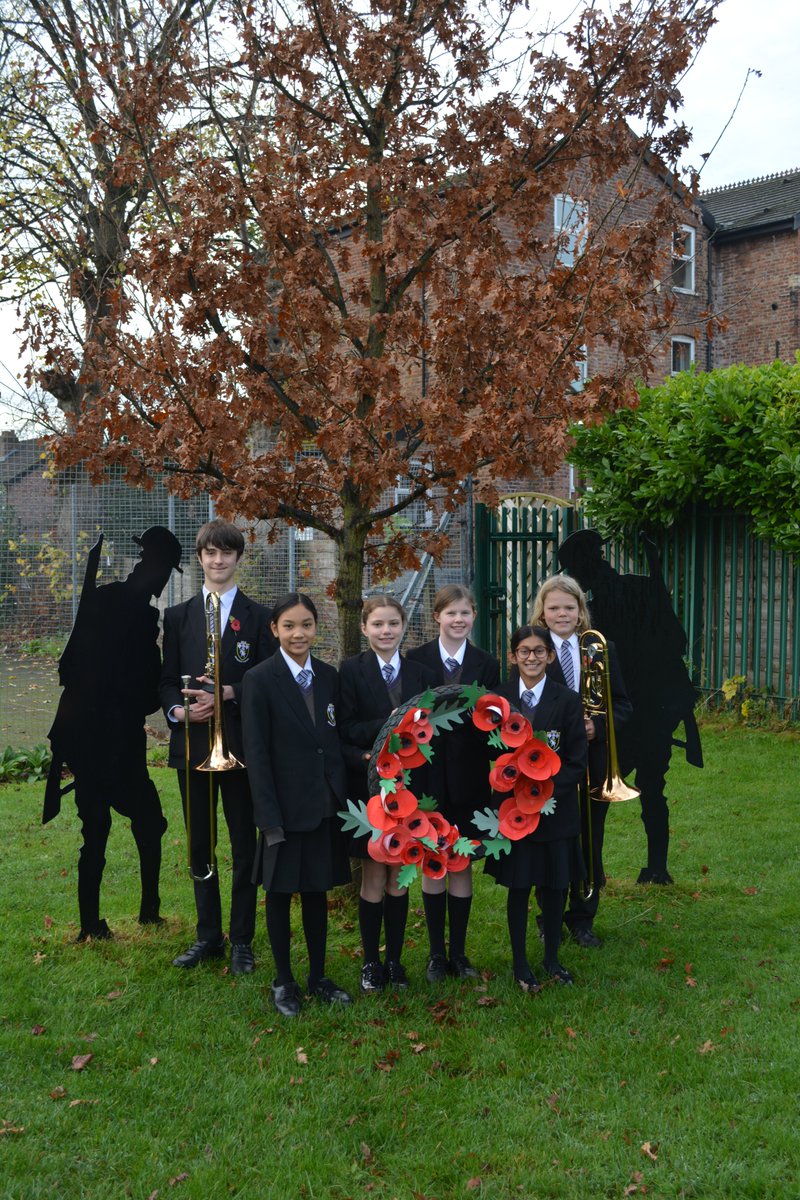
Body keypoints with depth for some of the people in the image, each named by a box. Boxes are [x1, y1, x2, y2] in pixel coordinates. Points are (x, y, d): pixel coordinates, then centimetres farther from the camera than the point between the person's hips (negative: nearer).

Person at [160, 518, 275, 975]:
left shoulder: (259, 617, 2)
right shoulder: (178, 617, 9)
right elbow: (167, 679, 7)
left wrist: (229, 693, -18)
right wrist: (178, 709, -13)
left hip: (241, 745, -2)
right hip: (192, 744, 3)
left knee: (245, 846, 4)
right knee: (200, 846, 11)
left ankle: (242, 940, 15)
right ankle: (208, 935, 24)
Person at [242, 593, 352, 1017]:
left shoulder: (329, 677, 5)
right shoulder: (260, 680, -9)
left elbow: (336, 742, 9)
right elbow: (257, 754, -11)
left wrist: (344, 800, 5)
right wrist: (270, 818, -14)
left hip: (325, 805, 4)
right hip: (286, 807, -4)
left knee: (317, 890, 14)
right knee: (280, 893, 9)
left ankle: (318, 976, 28)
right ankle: (283, 981, 24)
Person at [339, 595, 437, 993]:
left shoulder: (420, 674, 6)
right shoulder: (352, 670, -5)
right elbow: (345, 731, -12)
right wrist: (388, 724, -23)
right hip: (369, 789, -3)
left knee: (399, 880, 9)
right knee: (374, 879, 5)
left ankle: (395, 960, 22)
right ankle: (370, 963, 19)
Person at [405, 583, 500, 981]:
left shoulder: (487, 664, 3)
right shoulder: (416, 659, -1)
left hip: (468, 777, 1)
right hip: (428, 774, -1)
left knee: (462, 866, 8)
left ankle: (459, 952, 20)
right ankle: (437, 954, 19)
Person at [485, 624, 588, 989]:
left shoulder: (567, 700, -4)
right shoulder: (498, 698, 1)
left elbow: (577, 762, -4)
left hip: (556, 807, 0)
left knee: (555, 886, 8)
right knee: (518, 887, 6)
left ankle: (552, 959, 26)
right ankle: (520, 963, 21)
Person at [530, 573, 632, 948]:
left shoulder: (603, 650, 5)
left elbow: (622, 705, 6)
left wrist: (597, 726, -13)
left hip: (593, 764, 3)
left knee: (589, 846, 10)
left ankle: (582, 920, 26)